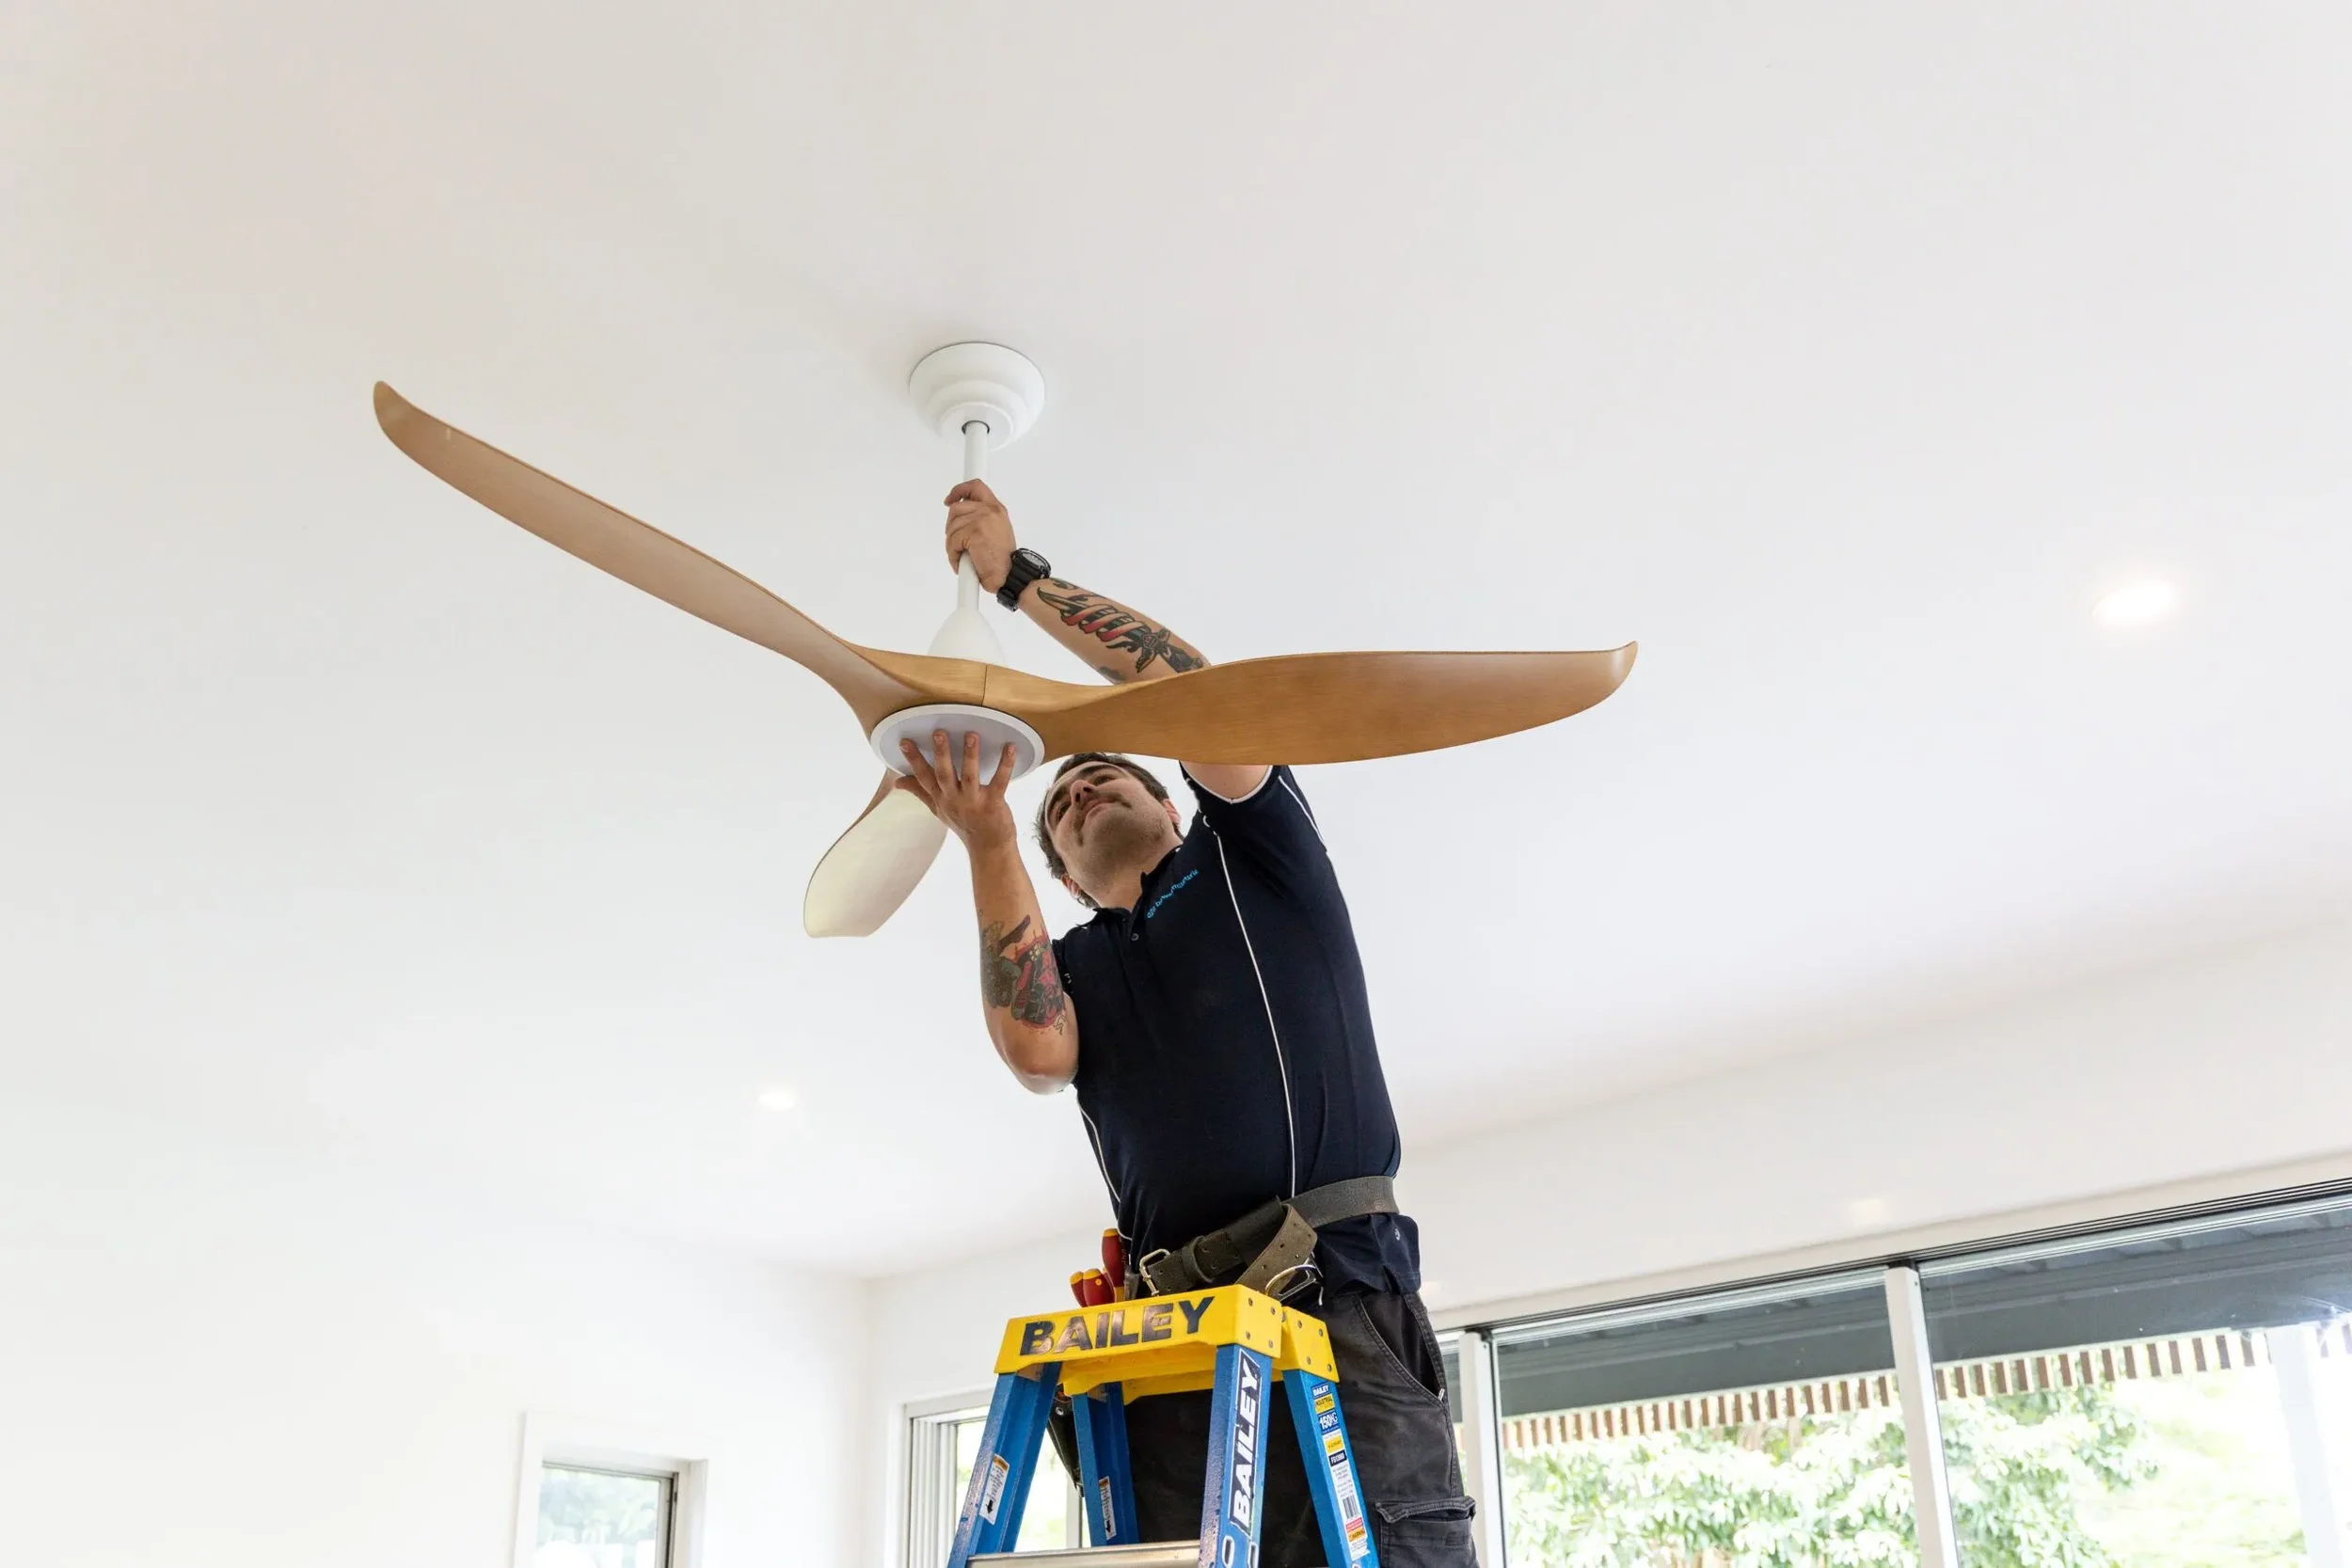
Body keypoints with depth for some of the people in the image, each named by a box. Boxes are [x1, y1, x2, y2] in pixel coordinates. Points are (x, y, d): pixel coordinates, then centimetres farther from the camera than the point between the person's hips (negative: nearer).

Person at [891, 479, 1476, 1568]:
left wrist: (1020, 575, 7)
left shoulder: (1252, 854, 19)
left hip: (1342, 1304, -3)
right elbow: (1037, 1054, -2)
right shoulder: (1071, 962, 23)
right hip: (1173, 1343, 3)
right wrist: (989, 845, -6)